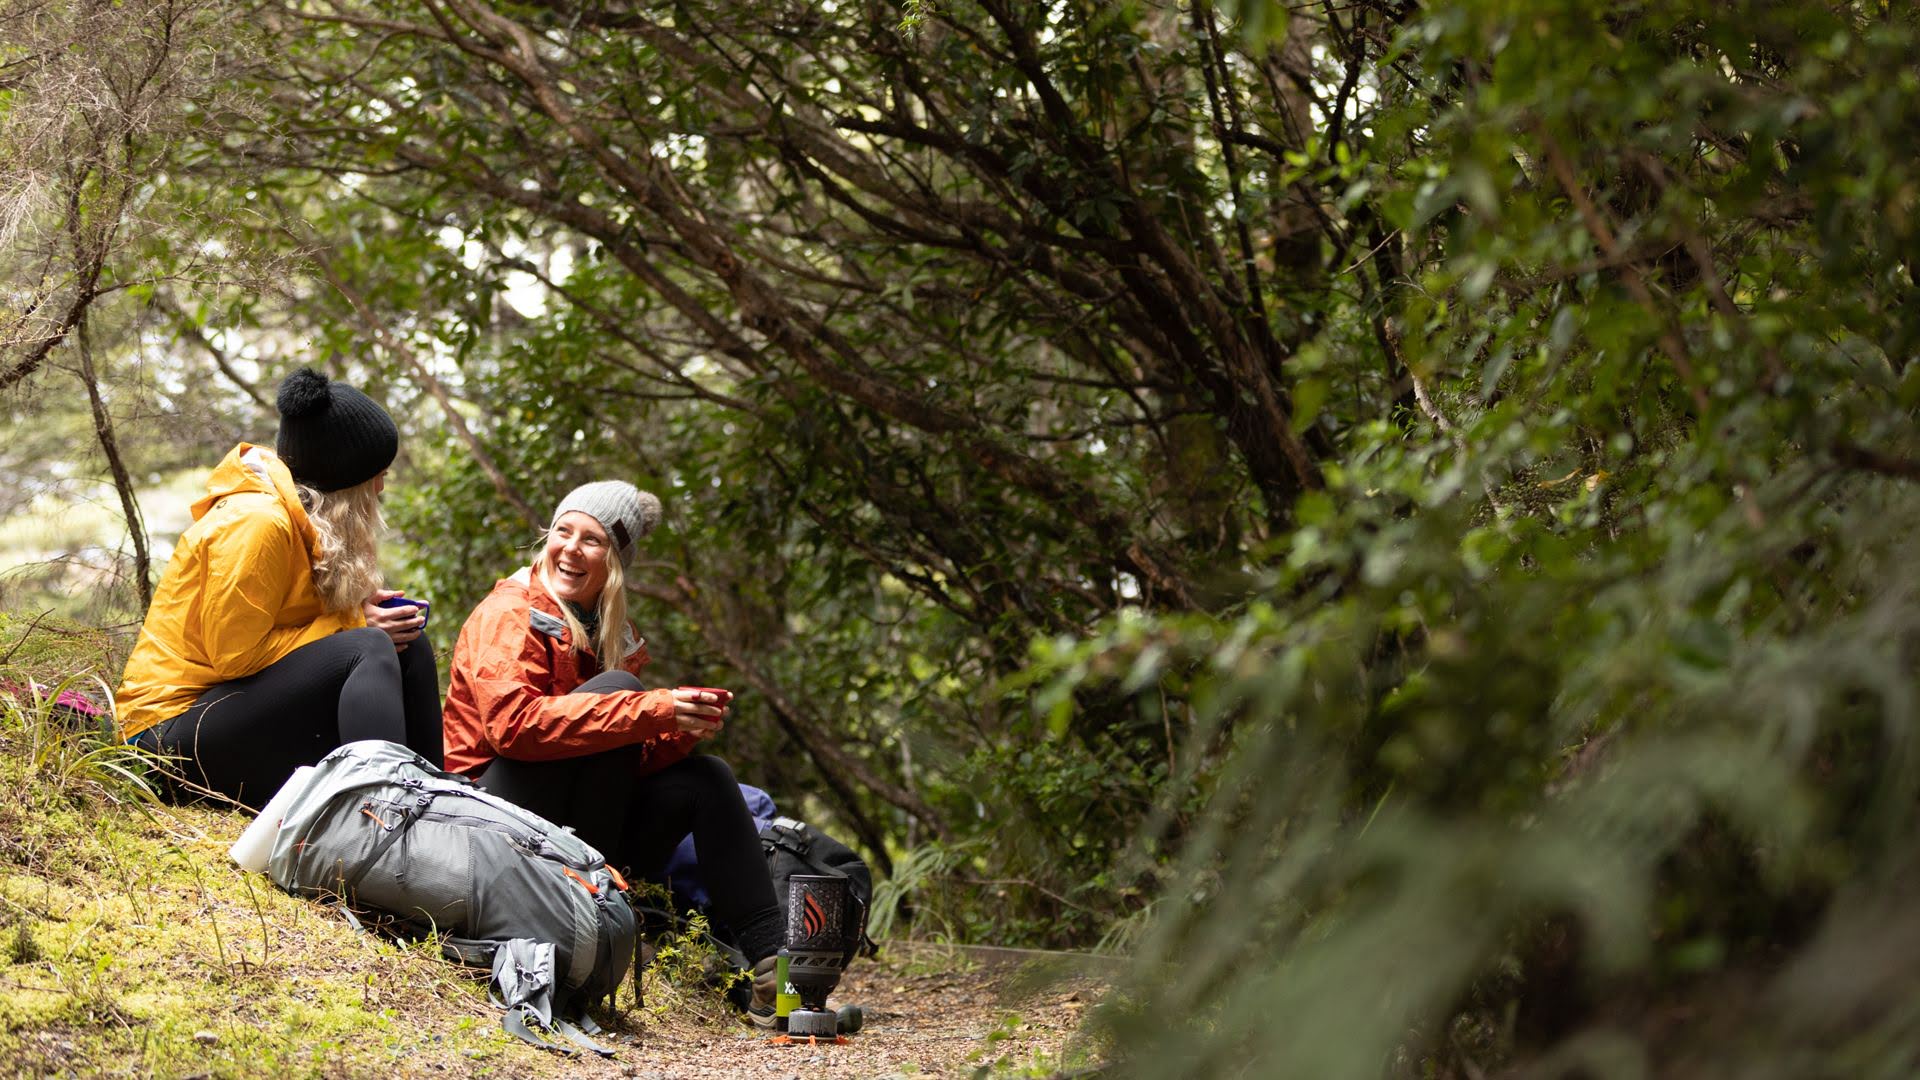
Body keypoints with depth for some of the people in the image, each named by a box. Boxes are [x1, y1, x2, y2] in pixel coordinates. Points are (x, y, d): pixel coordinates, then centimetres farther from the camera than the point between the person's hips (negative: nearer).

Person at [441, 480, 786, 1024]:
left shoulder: (611, 634, 14)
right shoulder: (508, 615, -8)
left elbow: (629, 760, 9)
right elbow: (513, 721, -26)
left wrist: (682, 727, -14)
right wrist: (651, 712, -28)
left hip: (583, 829, 7)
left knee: (706, 776, -8)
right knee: (618, 687, -22)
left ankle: (770, 964, -19)